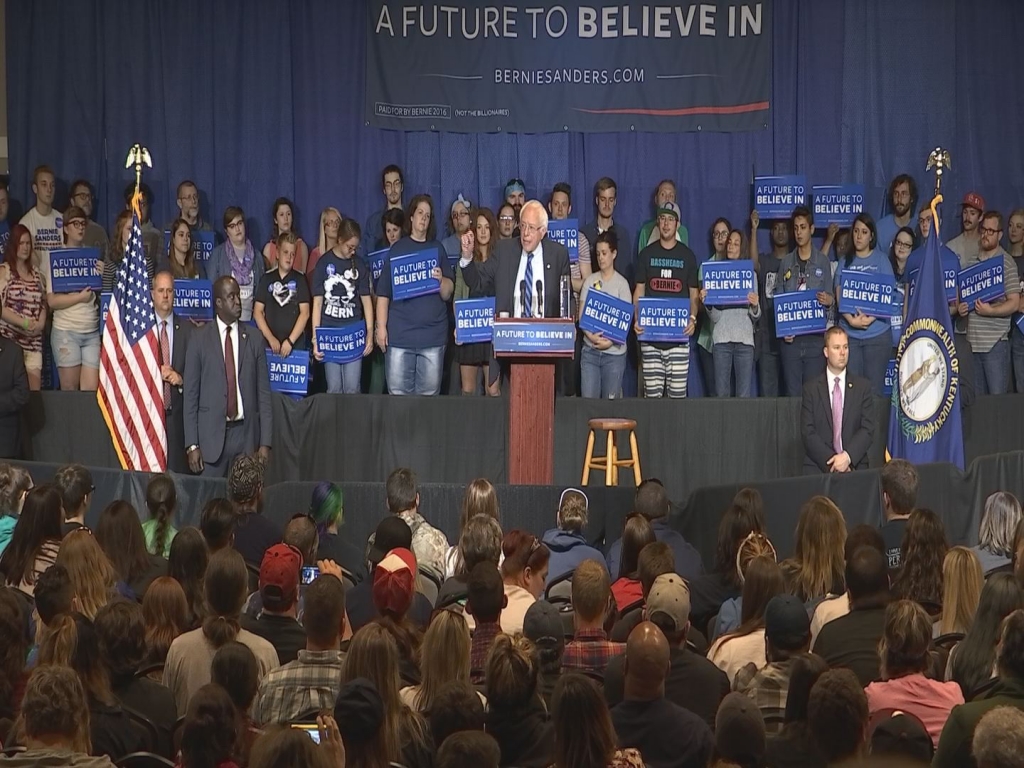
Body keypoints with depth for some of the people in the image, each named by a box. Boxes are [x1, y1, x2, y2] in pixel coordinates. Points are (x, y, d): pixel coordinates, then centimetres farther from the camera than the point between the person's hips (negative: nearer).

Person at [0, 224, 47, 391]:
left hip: (34, 341, 5)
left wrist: (41, 324, -3)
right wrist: (25, 323, -16)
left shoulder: (36, 273, 16)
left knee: (35, 389, -2)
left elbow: (43, 303, 17)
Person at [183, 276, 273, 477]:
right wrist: (192, 445, -4)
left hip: (246, 434, 1)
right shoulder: (199, 340, 3)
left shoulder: (253, 341, 7)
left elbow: (264, 394, 7)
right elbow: (190, 395, 3)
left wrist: (265, 443, 0)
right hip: (211, 435, -1)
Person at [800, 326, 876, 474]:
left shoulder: (863, 386, 9)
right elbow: (807, 432, 0)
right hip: (819, 466, -1)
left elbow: (868, 429, 2)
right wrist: (831, 460, -12)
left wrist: (848, 456, -13)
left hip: (854, 465, 1)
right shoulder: (811, 388, 7)